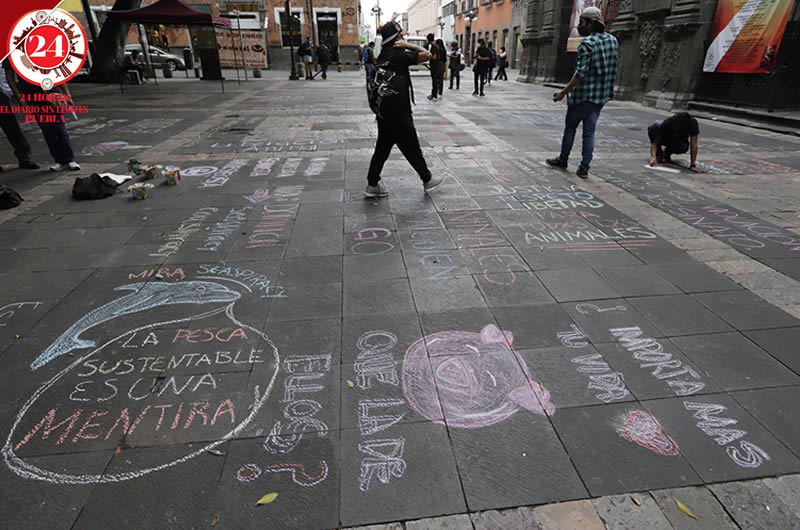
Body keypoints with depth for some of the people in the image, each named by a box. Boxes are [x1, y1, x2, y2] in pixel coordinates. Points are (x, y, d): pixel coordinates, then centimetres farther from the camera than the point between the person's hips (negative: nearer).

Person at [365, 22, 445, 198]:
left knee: (382, 148, 12)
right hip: (399, 115, -8)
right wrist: (408, 45, -6)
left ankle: (372, 185, 14)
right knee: (412, 149, 5)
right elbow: (427, 55, -13)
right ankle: (428, 180, 19)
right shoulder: (398, 55, -15)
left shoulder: (381, 57, 11)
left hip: (384, 113, 8)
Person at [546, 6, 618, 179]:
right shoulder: (612, 40, 9)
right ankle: (584, 168, 5)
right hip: (601, 96, 6)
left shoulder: (587, 43, -15)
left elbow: (581, 73, -21)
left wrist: (564, 92, -17)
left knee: (570, 127, 12)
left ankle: (563, 159, 25)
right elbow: (611, 66, 19)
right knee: (589, 132, 7)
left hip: (583, 94, -6)